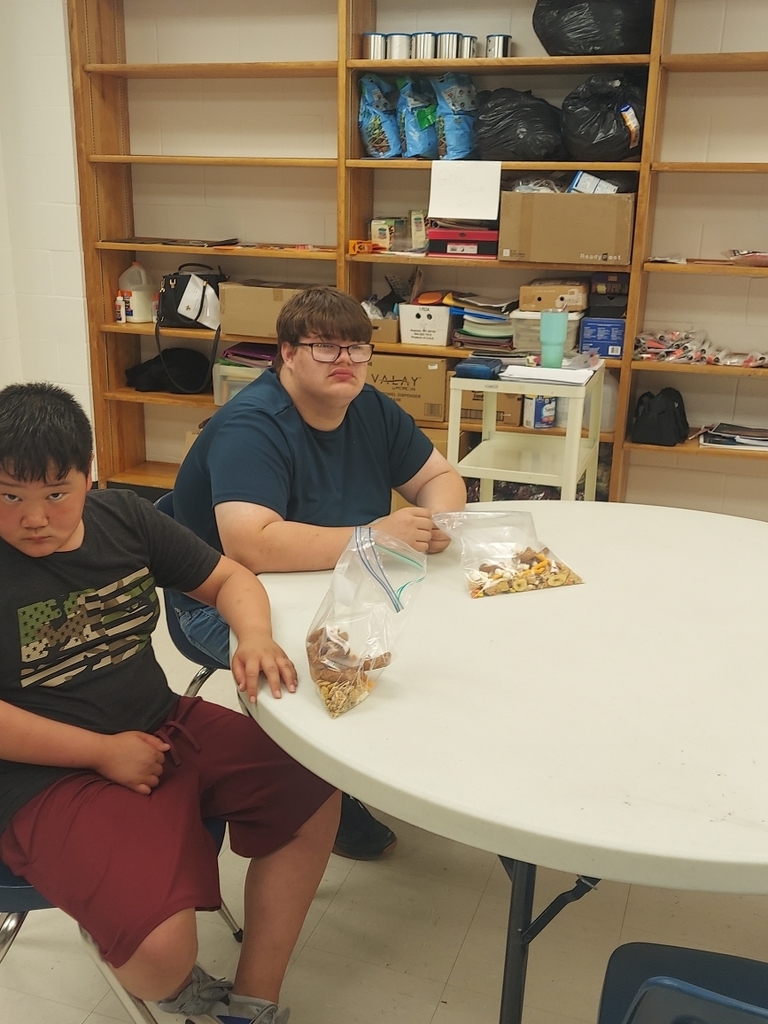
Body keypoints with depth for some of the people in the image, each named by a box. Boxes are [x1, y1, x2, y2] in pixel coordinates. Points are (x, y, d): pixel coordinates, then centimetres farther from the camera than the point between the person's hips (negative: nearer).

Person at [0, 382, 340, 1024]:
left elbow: (228, 578, 9)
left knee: (314, 798, -6)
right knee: (165, 948, -26)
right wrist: (103, 752, -17)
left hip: (163, 727, 7)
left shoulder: (124, 519, 2)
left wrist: (255, 636, -13)